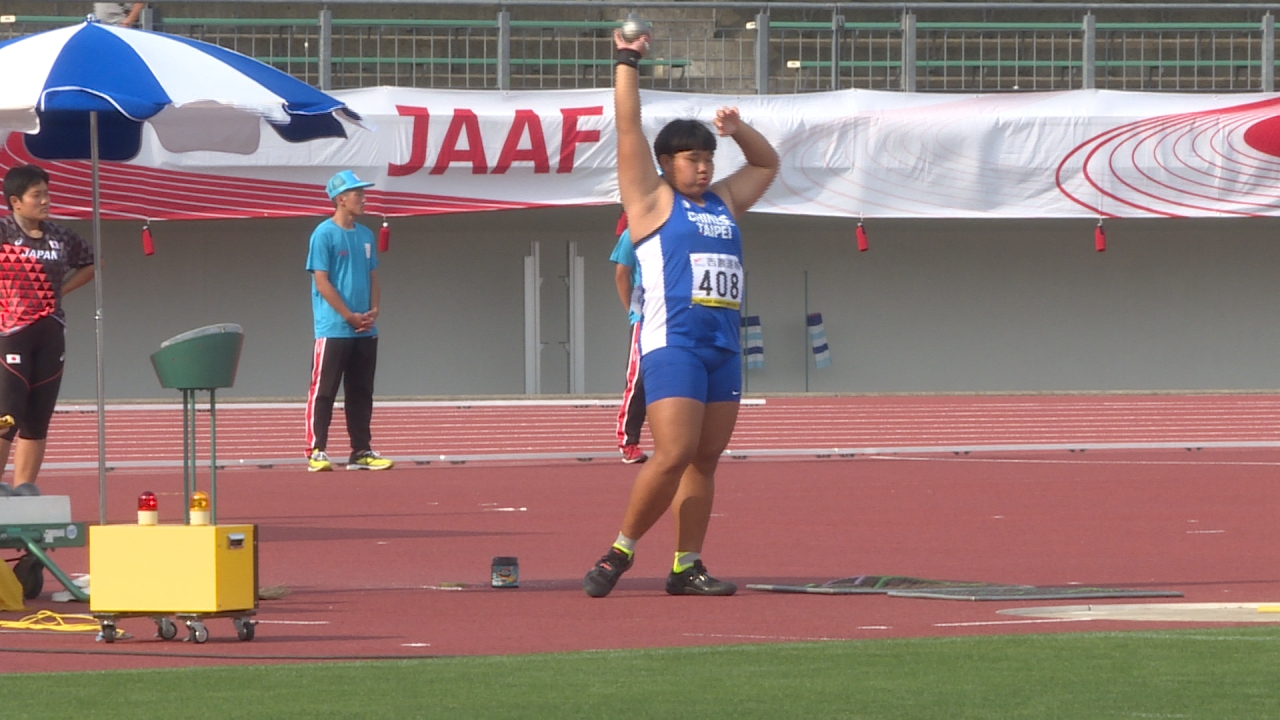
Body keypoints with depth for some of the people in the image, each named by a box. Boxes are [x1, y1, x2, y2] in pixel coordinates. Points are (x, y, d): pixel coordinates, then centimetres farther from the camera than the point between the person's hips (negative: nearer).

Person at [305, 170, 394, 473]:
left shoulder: (365, 235, 13)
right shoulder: (324, 234, -8)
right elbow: (321, 281, -11)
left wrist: (373, 311, -1)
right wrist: (350, 316, -13)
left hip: (365, 332, 7)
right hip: (333, 330, -7)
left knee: (361, 393, 10)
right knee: (323, 391, -5)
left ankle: (362, 451, 14)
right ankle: (316, 452, -4)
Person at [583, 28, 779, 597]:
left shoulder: (724, 202, 20)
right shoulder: (652, 202, 3)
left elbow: (766, 164, 34)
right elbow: (628, 131, -2)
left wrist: (738, 130, 15)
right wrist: (627, 62, -1)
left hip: (723, 348, 7)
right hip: (673, 344, -7)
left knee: (705, 461, 4)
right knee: (673, 456, -14)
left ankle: (687, 567, 7)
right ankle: (620, 552, -1)